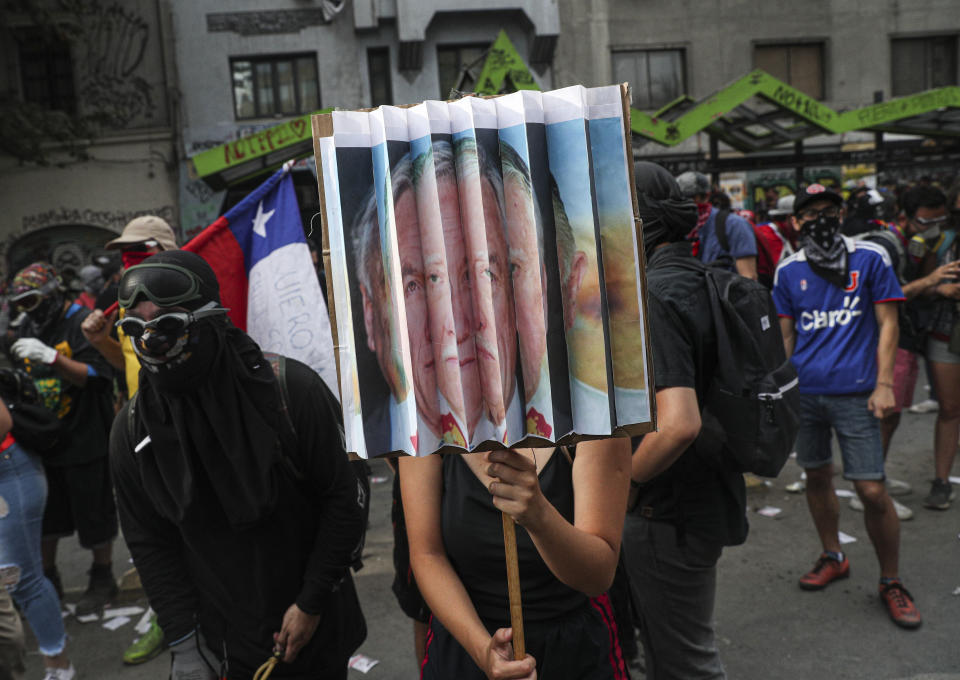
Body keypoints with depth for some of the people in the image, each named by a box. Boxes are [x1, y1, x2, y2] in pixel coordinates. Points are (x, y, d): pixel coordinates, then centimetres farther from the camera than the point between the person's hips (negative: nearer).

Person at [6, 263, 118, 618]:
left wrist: (51, 357, -31)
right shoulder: (29, 327, 10)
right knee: (45, 513, 17)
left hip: (84, 438, -7)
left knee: (94, 513, 4)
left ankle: (102, 579, 21)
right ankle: (46, 578, 34)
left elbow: (94, 376, -21)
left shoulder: (83, 323, -13)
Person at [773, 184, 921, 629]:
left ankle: (891, 582, 16)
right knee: (816, 477, 14)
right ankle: (833, 558, 35)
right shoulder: (789, 270, 5)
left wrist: (884, 383, -7)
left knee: (872, 491, -4)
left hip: (854, 392, -3)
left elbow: (887, 323, 0)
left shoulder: (870, 258, -1)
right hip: (804, 392, 3)